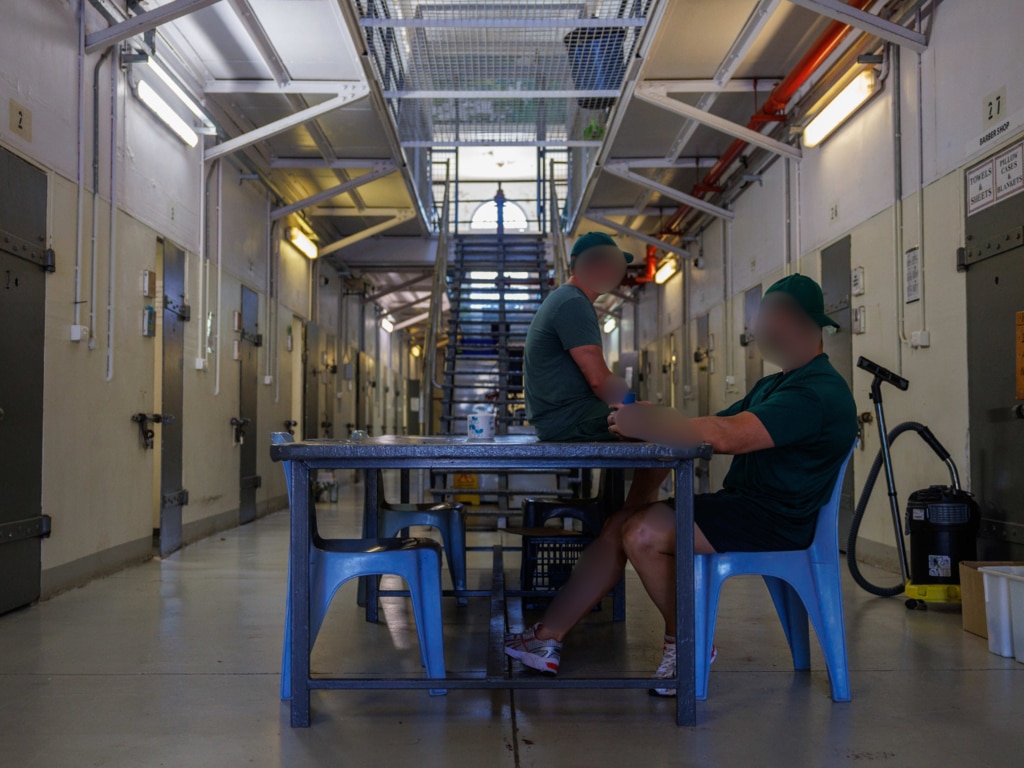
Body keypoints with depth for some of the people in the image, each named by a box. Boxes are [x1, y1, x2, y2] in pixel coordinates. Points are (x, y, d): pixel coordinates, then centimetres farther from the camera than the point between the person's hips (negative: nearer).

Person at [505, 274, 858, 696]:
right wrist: (649, 420, -6)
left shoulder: (818, 391, -17)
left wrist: (646, 425, -22)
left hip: (772, 522, -10)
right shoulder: (775, 384, 21)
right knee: (619, 525, -3)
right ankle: (548, 637, -1)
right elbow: (716, 426, 12)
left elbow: (725, 436, -30)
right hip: (740, 503, 10)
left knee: (643, 534, -23)